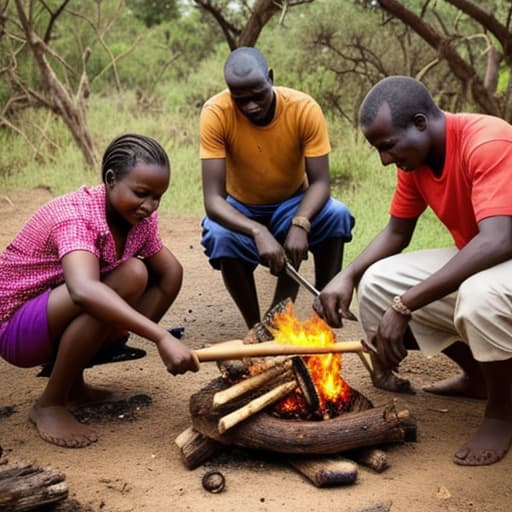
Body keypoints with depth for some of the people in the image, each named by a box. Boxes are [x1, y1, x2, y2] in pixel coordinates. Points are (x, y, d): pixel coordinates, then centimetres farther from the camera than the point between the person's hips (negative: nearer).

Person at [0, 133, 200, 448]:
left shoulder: (140, 217, -7)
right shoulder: (75, 215, -31)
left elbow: (171, 274, -3)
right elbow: (84, 291, -49)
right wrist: (161, 337, -55)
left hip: (65, 318, 8)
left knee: (136, 275, -12)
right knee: (105, 294, -32)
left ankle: (72, 381, 2)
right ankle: (50, 405, -14)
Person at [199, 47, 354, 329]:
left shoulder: (305, 109, -23)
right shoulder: (215, 113, -26)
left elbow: (320, 183, -23)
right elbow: (213, 199, -31)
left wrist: (300, 224, -45)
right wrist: (258, 232, -48)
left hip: (293, 205, 1)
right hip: (241, 213, -1)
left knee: (337, 215, -30)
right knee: (220, 237, -34)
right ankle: (257, 327, -12)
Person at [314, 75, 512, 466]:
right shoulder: (414, 157, -3)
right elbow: (396, 233, 7)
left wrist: (403, 305, -39)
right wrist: (347, 276, -13)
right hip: (474, 262, 9)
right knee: (378, 283, -2)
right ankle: (479, 375, 13)